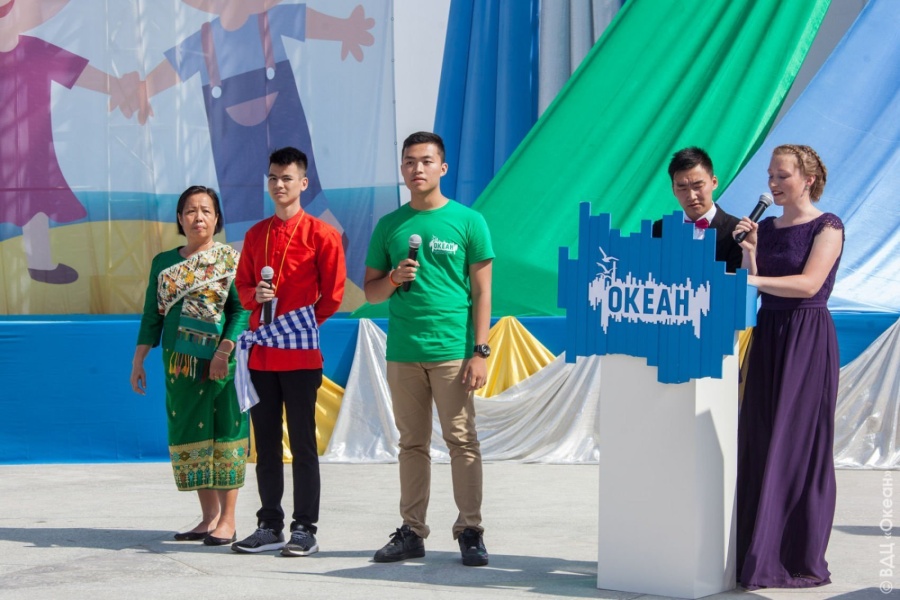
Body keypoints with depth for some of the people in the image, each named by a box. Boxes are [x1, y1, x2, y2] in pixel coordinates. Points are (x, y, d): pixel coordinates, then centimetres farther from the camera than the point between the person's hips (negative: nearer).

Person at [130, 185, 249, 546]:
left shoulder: (231, 259, 0)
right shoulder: (163, 263, 13)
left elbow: (242, 309, -8)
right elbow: (152, 315, 15)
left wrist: (224, 350, -19)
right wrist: (138, 361, 10)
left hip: (221, 362, -5)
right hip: (180, 362, 5)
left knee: (224, 434, -3)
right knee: (189, 437, 7)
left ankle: (227, 520, 2)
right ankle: (208, 517, 15)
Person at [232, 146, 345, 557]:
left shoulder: (321, 234, -2)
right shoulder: (256, 235, 13)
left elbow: (332, 294, -2)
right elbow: (242, 285, 17)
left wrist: (303, 324, -3)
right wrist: (255, 295, -4)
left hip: (301, 353, -5)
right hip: (260, 352, 5)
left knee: (302, 444, -2)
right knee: (266, 443, 10)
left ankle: (305, 529, 3)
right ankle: (269, 526, 17)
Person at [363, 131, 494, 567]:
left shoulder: (468, 221, 3)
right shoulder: (389, 226, 12)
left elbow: (482, 291, 2)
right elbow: (370, 291, 16)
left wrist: (480, 351, -5)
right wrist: (394, 279, -7)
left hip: (452, 351, -3)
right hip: (402, 352, 3)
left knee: (462, 441, -3)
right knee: (412, 443, 8)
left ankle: (470, 531, 1)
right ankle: (411, 531, 12)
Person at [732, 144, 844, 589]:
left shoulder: (827, 227, -5)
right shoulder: (764, 227, 13)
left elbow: (809, 284, -18)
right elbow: (754, 282, 7)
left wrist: (749, 280, -24)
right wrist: (749, 254, -9)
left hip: (808, 339, -6)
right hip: (767, 335, 6)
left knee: (799, 447, -4)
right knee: (758, 446, 4)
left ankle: (802, 560, 2)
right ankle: (760, 553, 10)